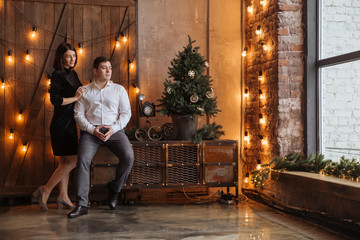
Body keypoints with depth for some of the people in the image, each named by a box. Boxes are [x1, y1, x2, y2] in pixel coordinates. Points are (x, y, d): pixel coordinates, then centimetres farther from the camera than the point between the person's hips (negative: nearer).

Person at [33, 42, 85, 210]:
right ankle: (45, 191, -3)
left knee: (65, 161, 11)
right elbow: (55, 100, -19)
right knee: (72, 161, -9)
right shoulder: (58, 75, -12)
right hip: (62, 123, -9)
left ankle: (63, 196, 16)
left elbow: (78, 91, 26)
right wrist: (75, 98, -14)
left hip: (70, 122, 9)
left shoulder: (72, 73, 14)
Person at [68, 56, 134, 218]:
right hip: (90, 131, 0)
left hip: (114, 130, 1)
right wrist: (92, 129, -10)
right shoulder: (84, 90, 14)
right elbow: (78, 114, 7)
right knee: (83, 159, -27)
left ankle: (114, 188, 0)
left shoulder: (119, 89, 15)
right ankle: (81, 204, -24)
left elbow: (126, 113, 8)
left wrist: (113, 128, -10)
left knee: (128, 156, -26)